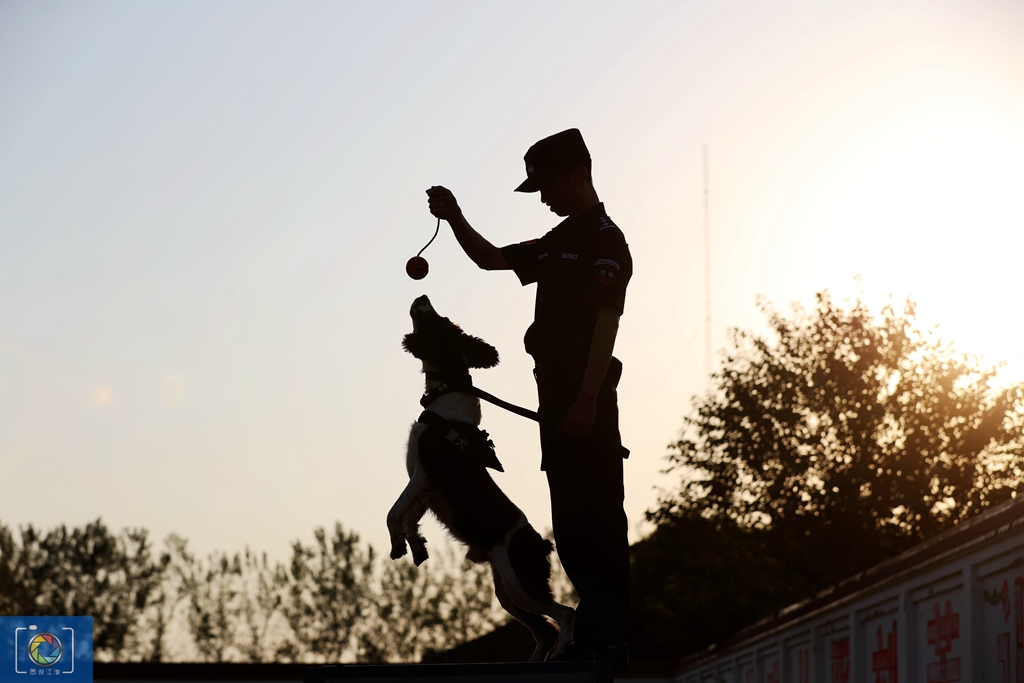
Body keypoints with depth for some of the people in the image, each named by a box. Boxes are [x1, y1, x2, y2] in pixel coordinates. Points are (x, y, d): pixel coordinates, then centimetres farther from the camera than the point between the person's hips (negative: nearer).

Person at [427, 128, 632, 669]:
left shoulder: (604, 240, -8)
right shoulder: (558, 243, 22)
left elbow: (606, 321, -17)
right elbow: (492, 259, 31)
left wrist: (588, 398, -25)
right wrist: (455, 220, 13)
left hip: (586, 399, -10)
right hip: (557, 395, 10)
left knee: (594, 517, -12)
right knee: (571, 518, 10)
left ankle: (607, 643, -14)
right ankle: (595, 630, 15)